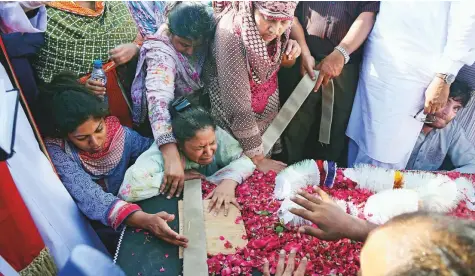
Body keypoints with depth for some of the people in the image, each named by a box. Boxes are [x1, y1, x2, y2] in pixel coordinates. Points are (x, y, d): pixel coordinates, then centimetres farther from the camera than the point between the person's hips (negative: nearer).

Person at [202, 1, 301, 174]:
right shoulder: (232, 33, -34)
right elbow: (238, 105, -32)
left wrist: (290, 49, -17)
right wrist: (258, 158, -25)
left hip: (267, 109, 5)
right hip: (233, 115, -5)